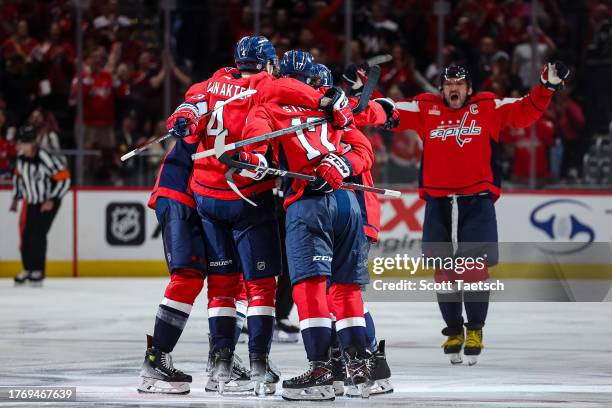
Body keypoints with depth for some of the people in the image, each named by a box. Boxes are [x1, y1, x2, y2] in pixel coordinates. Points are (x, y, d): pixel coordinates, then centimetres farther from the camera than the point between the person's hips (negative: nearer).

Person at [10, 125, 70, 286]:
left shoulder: (46, 158, -27)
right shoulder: (21, 157, -6)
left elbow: (64, 179, -22)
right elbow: (18, 175, 14)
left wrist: (52, 200, -22)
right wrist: (16, 198, 14)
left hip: (48, 203, -6)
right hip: (30, 201, 6)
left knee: (38, 234, -13)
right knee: (26, 235, 4)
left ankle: (38, 271, 0)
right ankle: (28, 269, 22)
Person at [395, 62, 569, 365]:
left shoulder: (488, 108, 6)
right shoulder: (424, 110, 8)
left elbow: (525, 112, 3)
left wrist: (547, 87, -9)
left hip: (477, 201, -2)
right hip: (438, 202, 2)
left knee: (474, 267, -8)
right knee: (444, 270, 3)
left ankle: (475, 330, 5)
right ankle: (453, 331, 17)